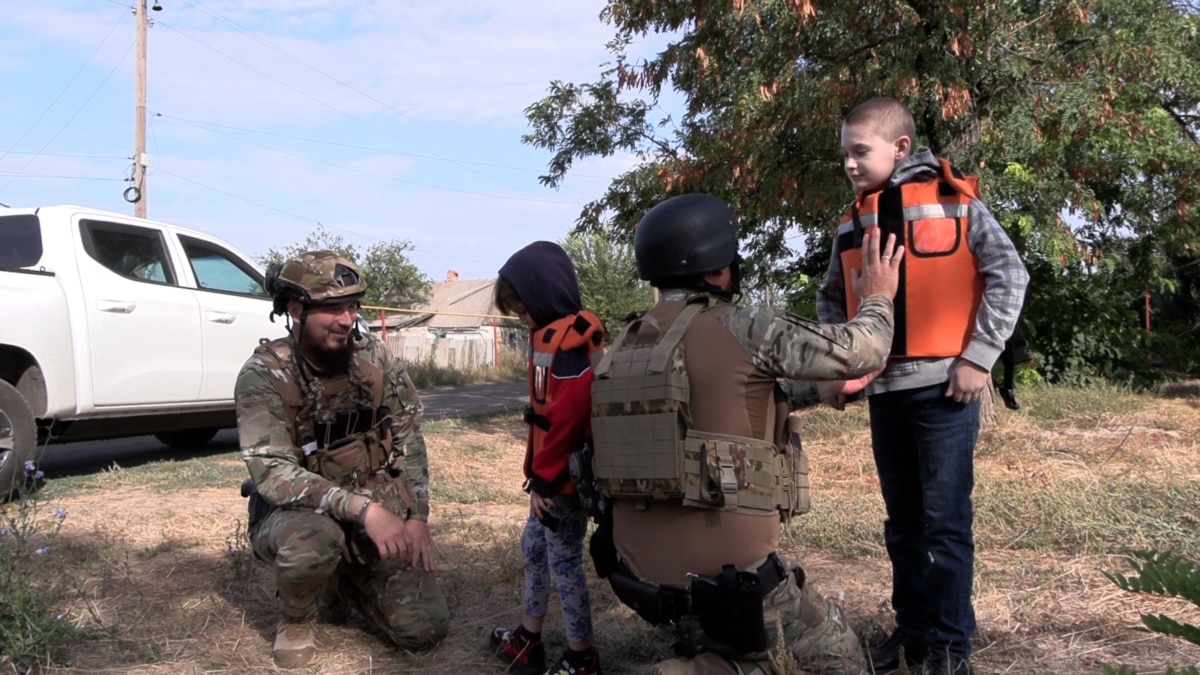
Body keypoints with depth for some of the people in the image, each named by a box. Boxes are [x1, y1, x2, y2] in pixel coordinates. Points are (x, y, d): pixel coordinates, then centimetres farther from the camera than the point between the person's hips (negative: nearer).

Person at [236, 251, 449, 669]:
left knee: (426, 628, -6)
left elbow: (408, 441, 4)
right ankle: (294, 621, -4)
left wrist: (416, 517, -6)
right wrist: (361, 507, -37)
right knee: (314, 540, -40)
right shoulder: (265, 374, -19)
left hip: (376, 513, 4)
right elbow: (270, 471, -28)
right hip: (296, 511, -4)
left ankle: (346, 586, 24)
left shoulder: (375, 360, -4)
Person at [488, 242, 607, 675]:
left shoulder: (570, 337, -20)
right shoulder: (554, 334, 11)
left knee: (563, 560, 1)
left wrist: (542, 477, -20)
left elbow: (568, 415, -26)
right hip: (554, 473, 10)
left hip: (567, 476, -10)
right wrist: (539, 474, 13)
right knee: (534, 547, 19)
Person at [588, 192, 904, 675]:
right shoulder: (742, 329, -12)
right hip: (730, 572, -6)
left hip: (640, 569, 7)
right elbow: (857, 353, -4)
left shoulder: (623, 348, 8)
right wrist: (878, 300, 15)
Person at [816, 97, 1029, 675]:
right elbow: (831, 299, 17)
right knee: (903, 522, 14)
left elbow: (1009, 277, -6)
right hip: (884, 391, 5)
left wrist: (978, 357, -11)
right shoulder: (851, 226, 11)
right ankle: (912, 629, 27)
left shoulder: (954, 203, -4)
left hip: (944, 387, -5)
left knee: (946, 523, 0)